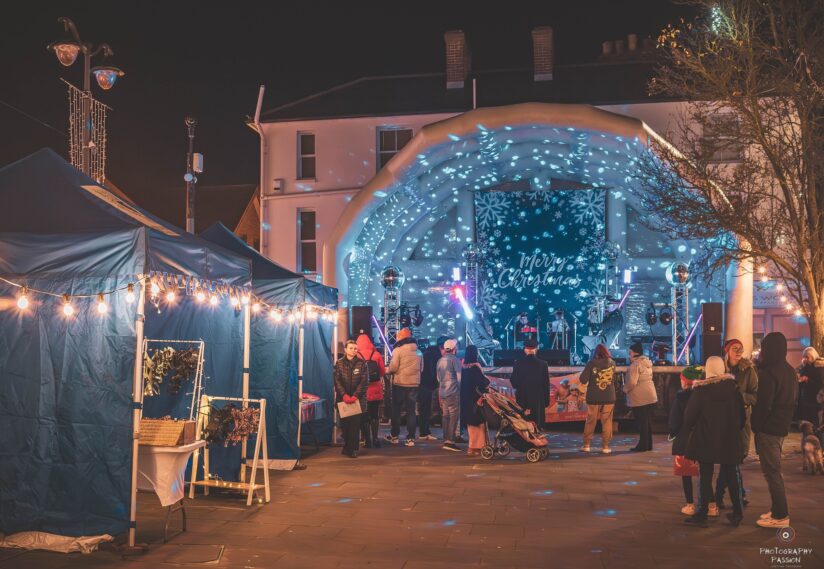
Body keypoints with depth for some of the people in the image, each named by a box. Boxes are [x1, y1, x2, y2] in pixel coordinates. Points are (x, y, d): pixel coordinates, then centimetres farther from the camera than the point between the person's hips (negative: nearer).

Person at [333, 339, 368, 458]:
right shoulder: (339, 363, 4)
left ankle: (352, 448, 4)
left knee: (355, 424, -4)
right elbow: (337, 381, -2)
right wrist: (344, 395, -14)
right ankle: (347, 446, 20)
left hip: (358, 398, -1)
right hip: (343, 398, 1)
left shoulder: (362, 363, 1)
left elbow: (364, 381, -5)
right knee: (344, 423, 4)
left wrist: (355, 396, -14)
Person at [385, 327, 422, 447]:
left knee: (396, 410, 10)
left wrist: (386, 370, 7)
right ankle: (411, 438, 3)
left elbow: (393, 368, -12)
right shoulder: (418, 352, 10)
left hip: (400, 384, -4)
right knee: (411, 411, 7)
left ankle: (394, 435, 16)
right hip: (414, 384, 4)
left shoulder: (398, 350, -9)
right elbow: (421, 368, 16)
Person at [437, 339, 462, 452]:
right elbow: (459, 377, -11)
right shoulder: (455, 360, -9)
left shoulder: (440, 361, 14)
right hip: (453, 393, -8)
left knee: (445, 416, 11)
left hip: (442, 392, 8)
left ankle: (446, 440, 13)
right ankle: (450, 441, -13)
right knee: (454, 417, -7)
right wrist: (460, 389, -3)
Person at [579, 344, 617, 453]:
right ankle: (605, 446, 9)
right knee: (607, 422, 9)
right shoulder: (612, 363, -3)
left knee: (590, 421, 10)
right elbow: (614, 378, 11)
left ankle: (586, 445, 13)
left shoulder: (591, 363, -11)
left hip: (593, 397, -1)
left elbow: (583, 380, -13)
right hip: (609, 397, 1)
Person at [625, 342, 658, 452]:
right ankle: (648, 445, 20)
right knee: (648, 421, 14)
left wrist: (625, 389, -6)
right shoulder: (647, 362, 13)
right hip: (650, 396, 9)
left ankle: (643, 445, 3)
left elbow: (632, 382, -22)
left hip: (639, 398, -9)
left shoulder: (635, 364, -16)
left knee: (641, 422, -2)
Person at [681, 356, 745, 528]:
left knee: (705, 475, 3)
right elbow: (741, 413, 5)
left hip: (706, 439, -3)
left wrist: (686, 431, 9)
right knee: (731, 475, 12)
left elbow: (690, 415, -9)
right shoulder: (733, 387, -2)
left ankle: (702, 514, 6)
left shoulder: (700, 389, -12)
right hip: (729, 439, 3)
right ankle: (737, 513, 17)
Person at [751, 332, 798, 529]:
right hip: (782, 426, 9)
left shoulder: (768, 373, -19)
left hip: (768, 428, -9)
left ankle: (780, 516, 0)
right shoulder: (790, 371, 10)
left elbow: (763, 405, -21)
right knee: (774, 469, 18)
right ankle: (779, 510, 24)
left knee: (771, 471, -3)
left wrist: (755, 426, -11)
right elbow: (794, 399, 18)